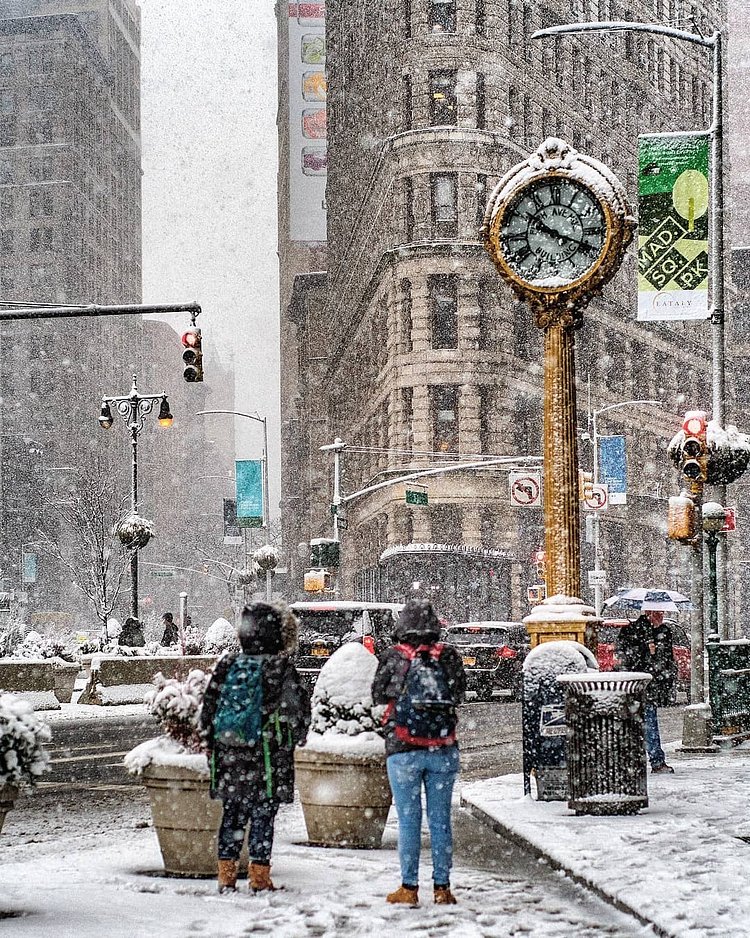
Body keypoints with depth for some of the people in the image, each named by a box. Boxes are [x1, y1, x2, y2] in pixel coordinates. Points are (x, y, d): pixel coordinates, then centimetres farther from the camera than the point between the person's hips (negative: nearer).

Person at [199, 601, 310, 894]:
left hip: (228, 754, 4)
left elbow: (208, 708, 8)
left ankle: (226, 875, 13)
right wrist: (295, 739, 14)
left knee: (232, 814, 12)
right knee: (262, 815, 2)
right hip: (267, 758, -4)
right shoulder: (280, 668, -10)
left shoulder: (227, 664, 4)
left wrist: (212, 745, 17)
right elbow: (296, 711, -5)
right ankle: (259, 878, 4)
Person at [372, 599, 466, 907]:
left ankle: (409, 888, 3)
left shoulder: (393, 657, -5)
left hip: (403, 751, -2)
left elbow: (378, 695, 7)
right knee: (440, 819, 7)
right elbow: (459, 693, 12)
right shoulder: (449, 656, -1)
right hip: (443, 751, 2)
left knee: (408, 820, 3)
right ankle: (442, 888, 9)